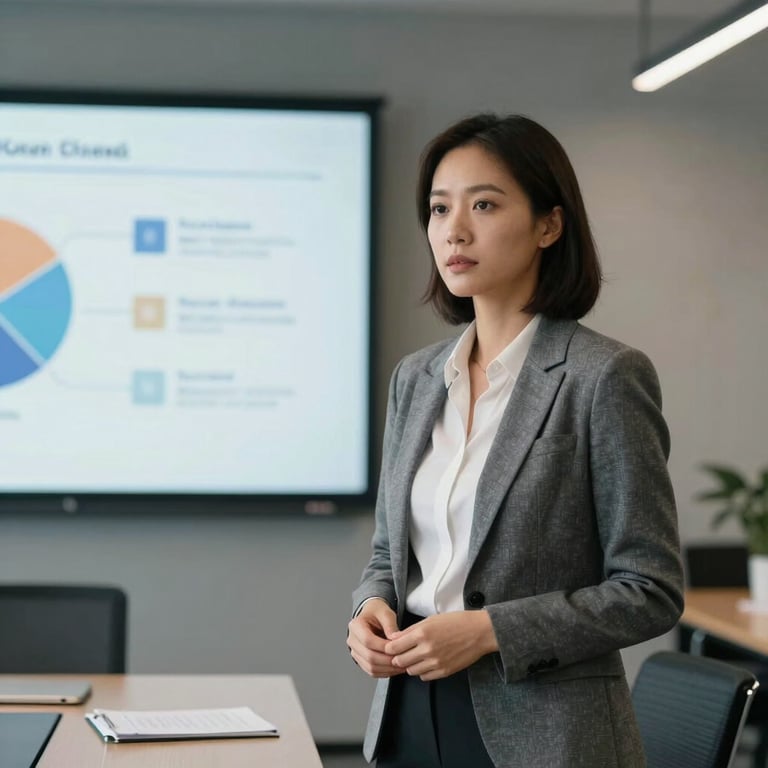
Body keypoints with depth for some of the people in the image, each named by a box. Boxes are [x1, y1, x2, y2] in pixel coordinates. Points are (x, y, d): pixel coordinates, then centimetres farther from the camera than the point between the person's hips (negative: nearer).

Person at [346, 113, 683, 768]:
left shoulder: (605, 376, -11)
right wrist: (373, 609, -5)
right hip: (410, 715, 5)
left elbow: (651, 591, -12)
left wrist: (488, 630, -19)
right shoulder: (415, 378, 7)